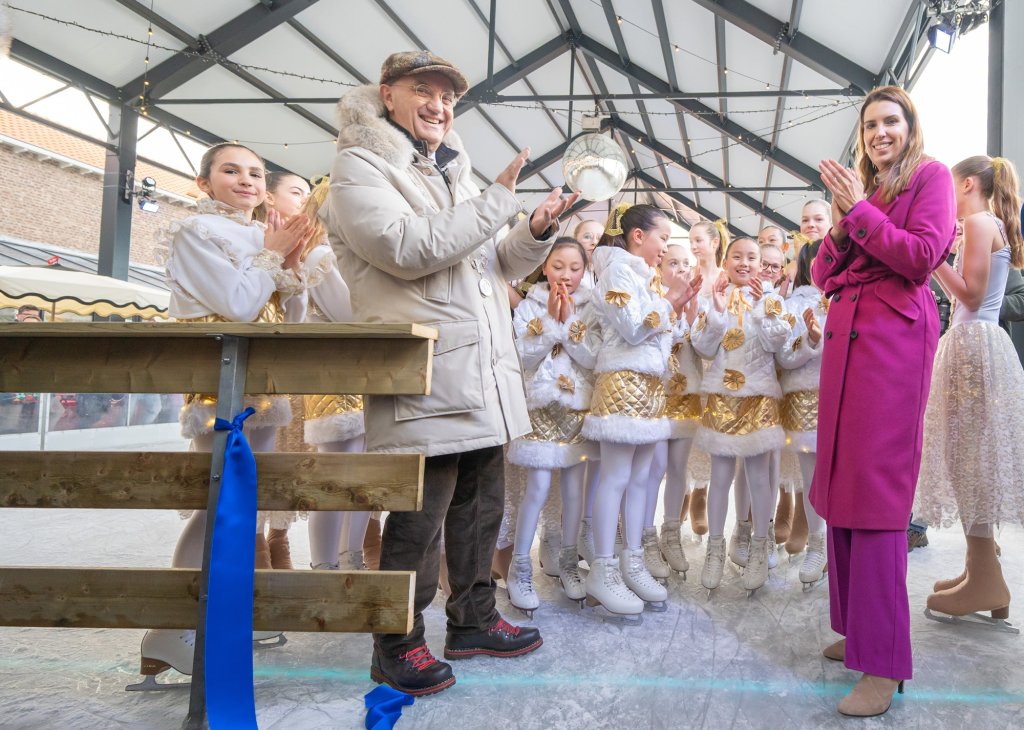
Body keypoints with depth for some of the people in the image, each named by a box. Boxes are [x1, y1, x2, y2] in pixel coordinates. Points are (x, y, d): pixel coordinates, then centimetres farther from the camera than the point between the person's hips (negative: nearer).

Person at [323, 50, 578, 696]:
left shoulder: (455, 173, 20)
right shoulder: (360, 167, -3)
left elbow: (501, 265, 22)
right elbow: (408, 248, -20)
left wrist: (537, 232, 2)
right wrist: (500, 200, -16)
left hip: (484, 375, 8)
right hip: (422, 379, -8)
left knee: (481, 506, 16)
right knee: (418, 518, -1)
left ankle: (474, 620, 32)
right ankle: (398, 644, 17)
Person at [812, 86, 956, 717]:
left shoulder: (930, 175, 5)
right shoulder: (861, 188, 21)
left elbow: (921, 258, -10)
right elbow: (822, 276, 16)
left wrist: (859, 209, -6)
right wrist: (841, 223, 0)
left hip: (896, 336, -7)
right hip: (846, 334, 7)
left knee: (877, 485, -11)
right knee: (842, 481, 7)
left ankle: (885, 662, -5)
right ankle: (857, 627, 20)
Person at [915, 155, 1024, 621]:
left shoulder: (979, 223, -9)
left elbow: (971, 295, -15)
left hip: (973, 346, -10)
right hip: (974, 344, 10)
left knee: (971, 460, -7)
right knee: (971, 460, 11)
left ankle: (987, 581, -2)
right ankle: (980, 570, 17)